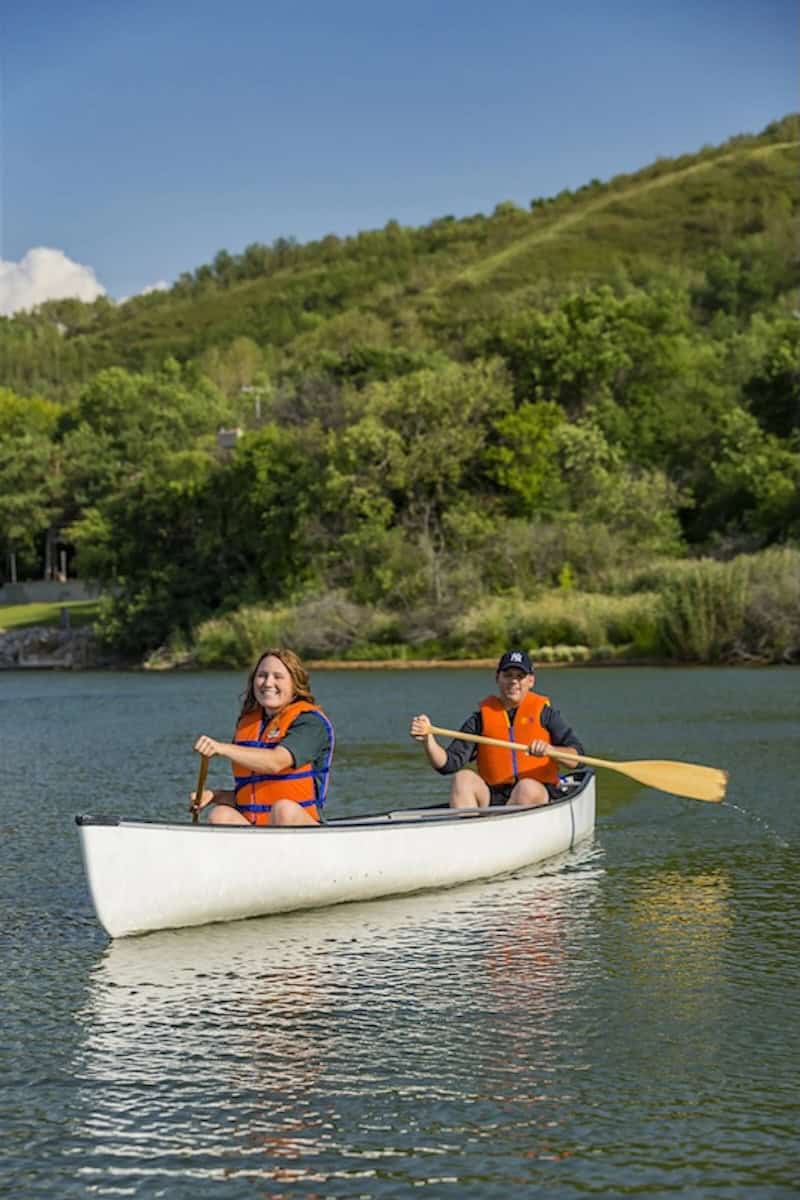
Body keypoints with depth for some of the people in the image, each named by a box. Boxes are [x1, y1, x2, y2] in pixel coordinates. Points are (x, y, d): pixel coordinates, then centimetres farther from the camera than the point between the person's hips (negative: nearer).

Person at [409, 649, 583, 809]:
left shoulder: (543, 712, 6)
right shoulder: (482, 717, 10)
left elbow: (575, 758, -2)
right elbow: (449, 763, 2)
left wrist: (549, 750, -22)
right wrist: (428, 739, -16)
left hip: (539, 796, -2)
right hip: (493, 798, 2)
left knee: (528, 787, -34)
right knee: (463, 778, -23)